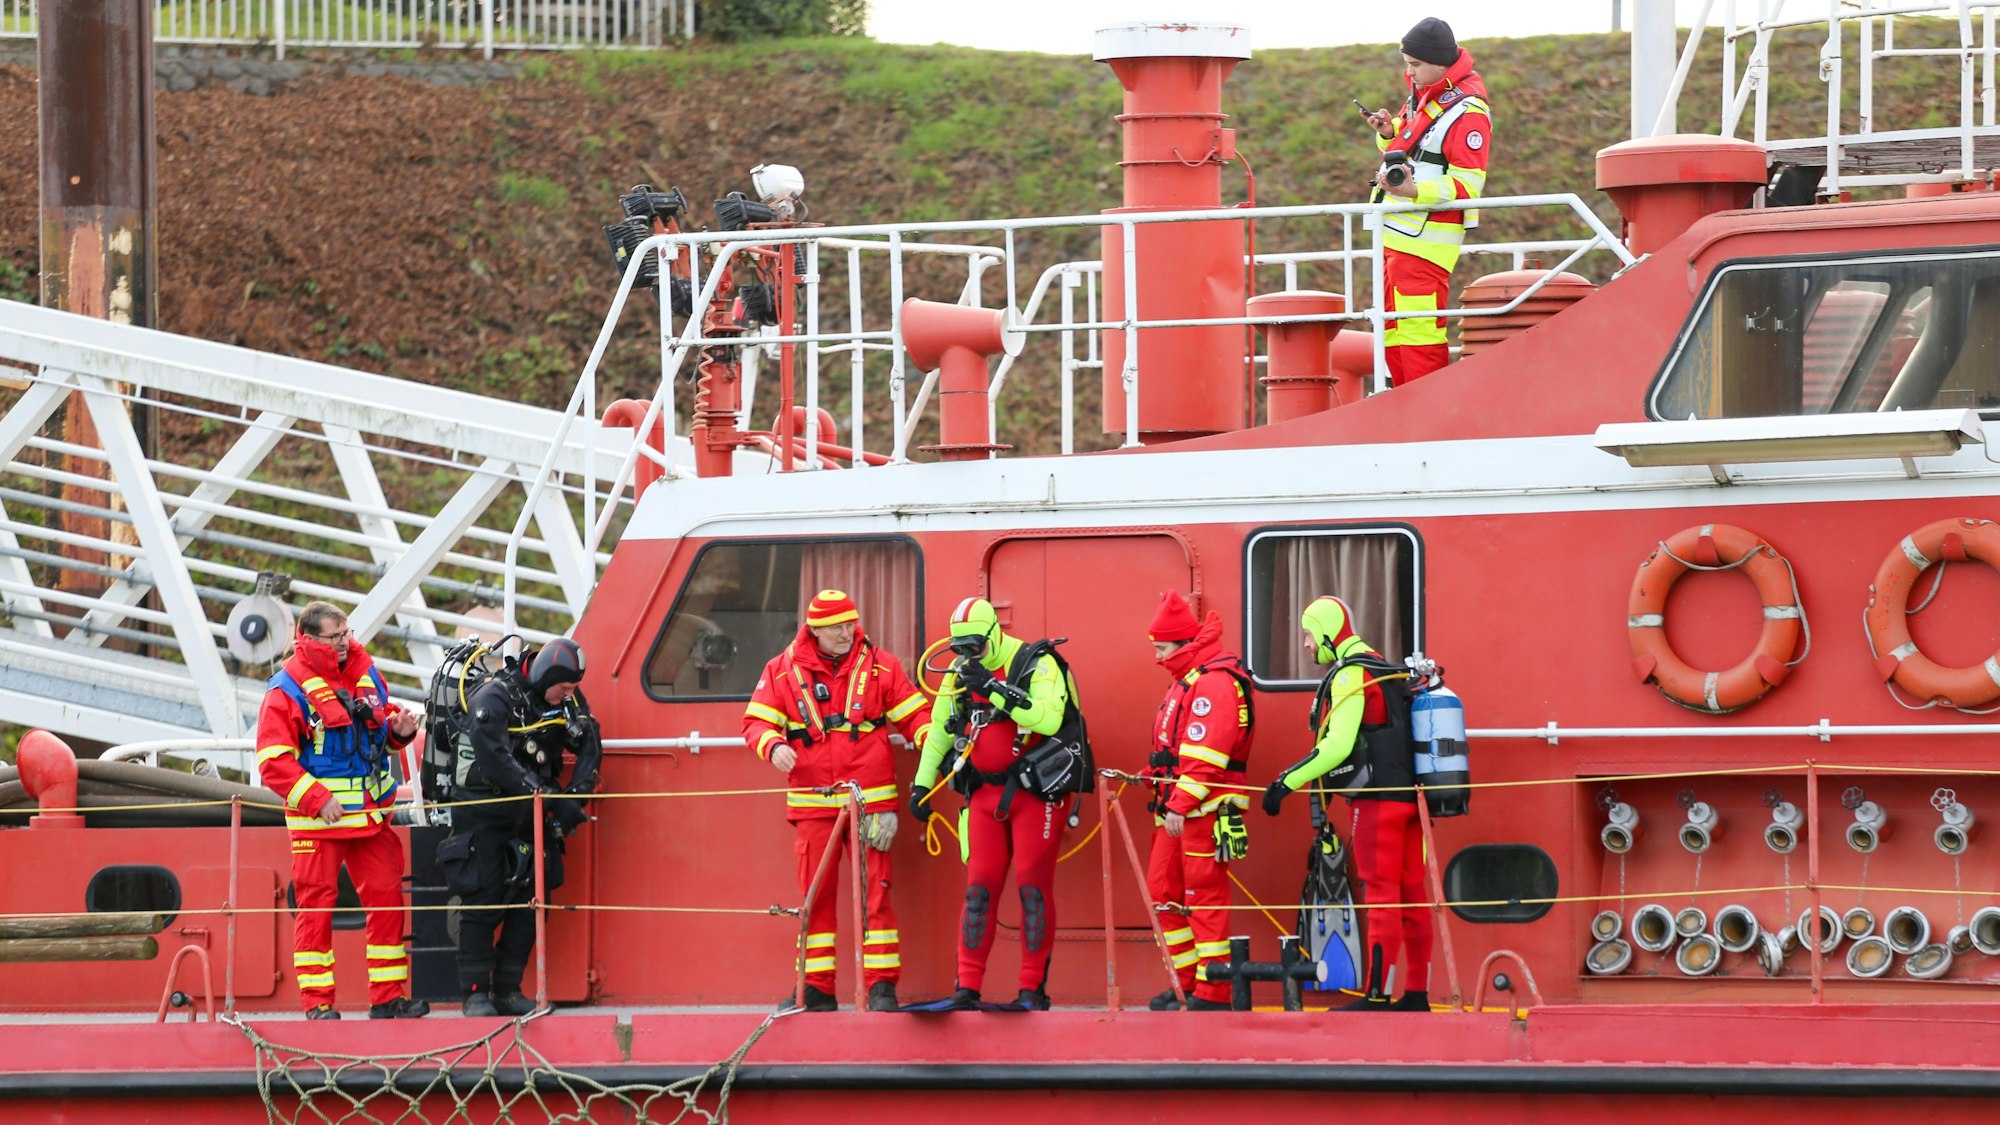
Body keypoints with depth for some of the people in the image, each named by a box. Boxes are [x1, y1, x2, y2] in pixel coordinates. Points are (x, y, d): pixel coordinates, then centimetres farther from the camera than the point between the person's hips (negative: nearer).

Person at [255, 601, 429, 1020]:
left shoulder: (364, 672, 8)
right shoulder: (288, 690, -10)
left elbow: (383, 723, 24)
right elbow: (272, 761, -14)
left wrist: (399, 729, 0)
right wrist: (317, 799, -21)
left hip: (371, 813, 6)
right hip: (318, 820, -6)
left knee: (387, 899, 5)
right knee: (316, 904, -2)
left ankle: (387, 998, 13)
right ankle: (317, 1004, 3)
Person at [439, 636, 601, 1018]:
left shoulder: (569, 699, 1)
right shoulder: (495, 698, -20)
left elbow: (590, 746, 0)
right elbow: (496, 761, -28)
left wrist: (575, 796, -16)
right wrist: (553, 800, -31)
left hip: (530, 816, 6)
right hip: (484, 813, -6)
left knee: (529, 901, 2)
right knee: (482, 903, -8)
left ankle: (508, 991, 9)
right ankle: (476, 994, -5)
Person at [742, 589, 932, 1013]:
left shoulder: (878, 665, 5)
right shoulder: (784, 669, 6)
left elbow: (914, 712, 7)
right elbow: (757, 721, 6)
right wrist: (773, 746, -15)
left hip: (870, 799, -1)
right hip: (812, 801, 1)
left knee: (875, 890, -7)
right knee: (815, 896, 4)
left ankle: (882, 985, -4)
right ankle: (816, 989, 10)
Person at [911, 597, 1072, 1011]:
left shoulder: (1036, 665, -10)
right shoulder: (959, 674, 10)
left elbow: (1050, 718, -26)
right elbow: (939, 729, 22)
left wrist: (995, 688, -27)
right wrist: (921, 785, 19)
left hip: (1034, 791, -5)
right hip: (984, 794, 5)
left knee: (1033, 887, -5)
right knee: (979, 887, 1)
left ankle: (1033, 989, 0)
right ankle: (967, 989, 2)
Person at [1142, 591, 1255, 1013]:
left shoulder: (1215, 681, -13)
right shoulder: (1186, 680, 20)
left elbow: (1205, 752, -21)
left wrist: (1180, 804, -23)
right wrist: (1167, 799, 18)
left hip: (1207, 810, -11)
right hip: (1177, 808, 11)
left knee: (1205, 897, -9)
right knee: (1163, 891, 11)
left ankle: (1213, 993, -7)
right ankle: (1189, 984, 17)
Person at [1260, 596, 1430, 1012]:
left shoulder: (1350, 675, -11)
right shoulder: (1382, 668, 19)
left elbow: (1338, 745, -21)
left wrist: (1288, 780, -17)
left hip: (1379, 799, -9)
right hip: (1409, 796, 9)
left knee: (1381, 895, -9)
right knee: (1411, 895, 9)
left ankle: (1378, 994, -11)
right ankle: (1417, 994, 11)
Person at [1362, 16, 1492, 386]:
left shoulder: (1467, 113, -15)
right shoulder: (1422, 95, 13)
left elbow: (1467, 186, -20)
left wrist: (1414, 191, -34)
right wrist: (1388, 133, 6)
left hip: (1426, 240, -10)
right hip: (1395, 232, 10)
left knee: (1418, 328, -12)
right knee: (1393, 330, 13)